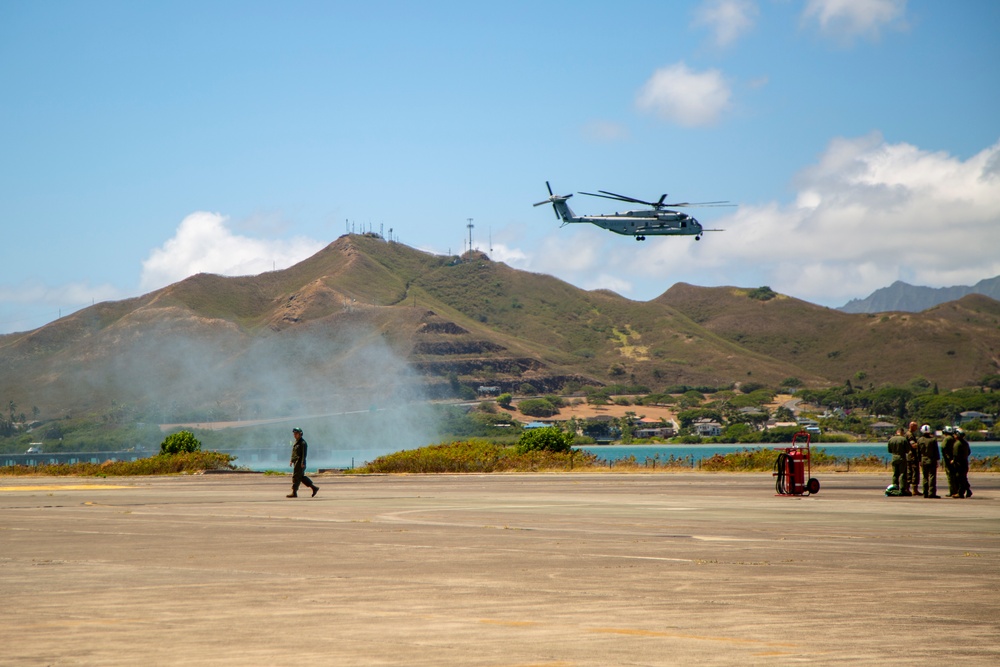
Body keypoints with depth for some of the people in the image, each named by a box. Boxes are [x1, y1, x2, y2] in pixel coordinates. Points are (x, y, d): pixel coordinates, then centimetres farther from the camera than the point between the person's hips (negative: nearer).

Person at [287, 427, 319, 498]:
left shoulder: (303, 442, -11)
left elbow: (304, 453, -17)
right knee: (301, 477, 12)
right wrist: (291, 460, 20)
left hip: (300, 463, -10)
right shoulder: (295, 442, 18)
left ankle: (294, 493, -5)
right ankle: (314, 487, 16)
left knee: (296, 477, -8)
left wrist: (302, 463, -22)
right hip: (296, 462, 10)